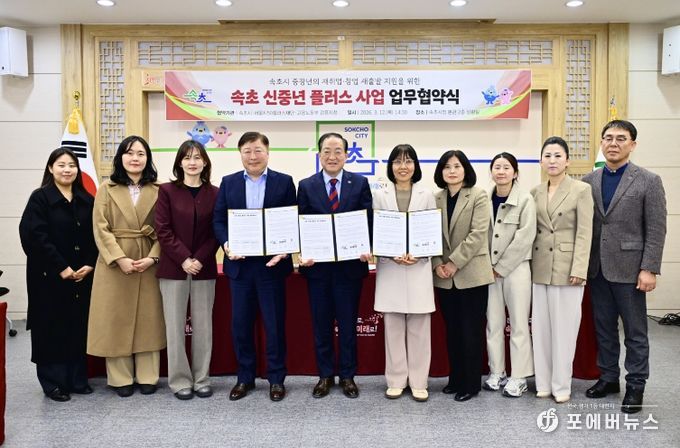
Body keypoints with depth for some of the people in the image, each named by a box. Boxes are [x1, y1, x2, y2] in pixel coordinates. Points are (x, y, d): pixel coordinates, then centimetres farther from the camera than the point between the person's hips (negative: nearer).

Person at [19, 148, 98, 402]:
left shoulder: (87, 200, 10)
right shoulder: (40, 198, -3)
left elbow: (95, 236, 9)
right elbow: (34, 236, -12)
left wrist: (89, 265, -6)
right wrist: (61, 268, -16)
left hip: (83, 275, 4)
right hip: (49, 276, -4)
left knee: (79, 326, 8)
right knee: (52, 327, 2)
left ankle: (78, 378, 20)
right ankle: (53, 382, 15)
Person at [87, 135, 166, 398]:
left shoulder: (157, 191, 5)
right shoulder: (107, 189, 3)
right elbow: (101, 229, -4)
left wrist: (153, 257, -14)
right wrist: (120, 259, -15)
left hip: (149, 262, 1)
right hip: (115, 262, -1)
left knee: (148, 318, 5)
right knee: (117, 319, 4)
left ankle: (148, 377, 16)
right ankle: (121, 378, 15)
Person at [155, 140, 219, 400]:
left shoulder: (214, 193, 4)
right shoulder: (167, 191, 2)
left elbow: (216, 232, 2)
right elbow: (163, 230, -4)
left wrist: (199, 260, -10)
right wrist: (184, 260, -12)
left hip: (204, 269, 1)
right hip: (173, 268, -1)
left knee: (203, 326, 6)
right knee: (175, 325, 3)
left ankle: (202, 379, 17)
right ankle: (180, 381, 14)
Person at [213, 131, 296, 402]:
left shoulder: (284, 182, 2)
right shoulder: (228, 183, 8)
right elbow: (218, 220, 5)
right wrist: (226, 244, -13)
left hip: (272, 263, -2)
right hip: (239, 264, 2)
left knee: (275, 324, 6)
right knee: (241, 324, 9)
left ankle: (276, 379, 20)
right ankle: (245, 377, 24)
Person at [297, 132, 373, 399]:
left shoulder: (360, 183, 2)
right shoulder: (306, 186, 4)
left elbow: (369, 220, -1)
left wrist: (366, 249, -16)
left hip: (350, 264, -1)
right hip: (317, 265, 1)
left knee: (348, 324, 9)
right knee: (321, 324, 10)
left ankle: (347, 376, 24)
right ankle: (325, 375, 25)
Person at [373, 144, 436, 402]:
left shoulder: (426, 195, 6)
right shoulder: (380, 196, 6)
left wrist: (417, 255, -12)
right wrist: (392, 255, -13)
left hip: (419, 268, 0)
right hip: (389, 268, 0)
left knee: (419, 328, 4)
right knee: (393, 327, 6)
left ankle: (418, 382, 14)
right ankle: (396, 380, 17)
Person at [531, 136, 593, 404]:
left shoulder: (581, 190, -3)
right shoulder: (535, 192, 10)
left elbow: (584, 233, -8)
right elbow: (531, 230, 11)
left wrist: (579, 269, -14)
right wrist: (529, 264, 5)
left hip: (567, 267, -4)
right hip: (540, 268, 4)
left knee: (564, 328, 2)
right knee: (541, 327, 8)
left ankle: (561, 385, 14)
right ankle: (543, 382, 19)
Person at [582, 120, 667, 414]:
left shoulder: (649, 181, -4)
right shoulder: (589, 181, 6)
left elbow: (656, 230, -7)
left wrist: (649, 269, -13)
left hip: (628, 268, -3)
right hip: (597, 268, 4)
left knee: (635, 331, 7)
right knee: (603, 328, 13)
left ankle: (635, 386, 19)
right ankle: (608, 377, 28)